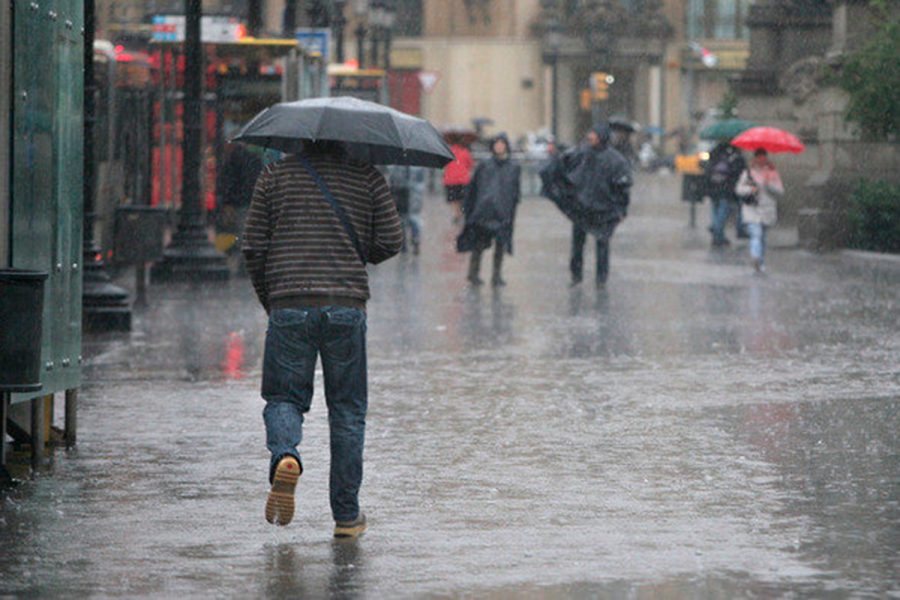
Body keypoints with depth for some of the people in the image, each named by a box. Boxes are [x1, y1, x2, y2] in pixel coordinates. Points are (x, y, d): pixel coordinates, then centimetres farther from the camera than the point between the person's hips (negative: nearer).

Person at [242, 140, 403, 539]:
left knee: (283, 398, 10)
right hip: (347, 307, 0)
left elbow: (253, 247, 5)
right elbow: (391, 240, 3)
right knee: (347, 409, 9)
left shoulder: (276, 175, 7)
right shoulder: (367, 177, 7)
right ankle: (346, 516, 9)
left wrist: (267, 299, 18)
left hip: (289, 306, 0)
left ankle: (285, 456, -24)